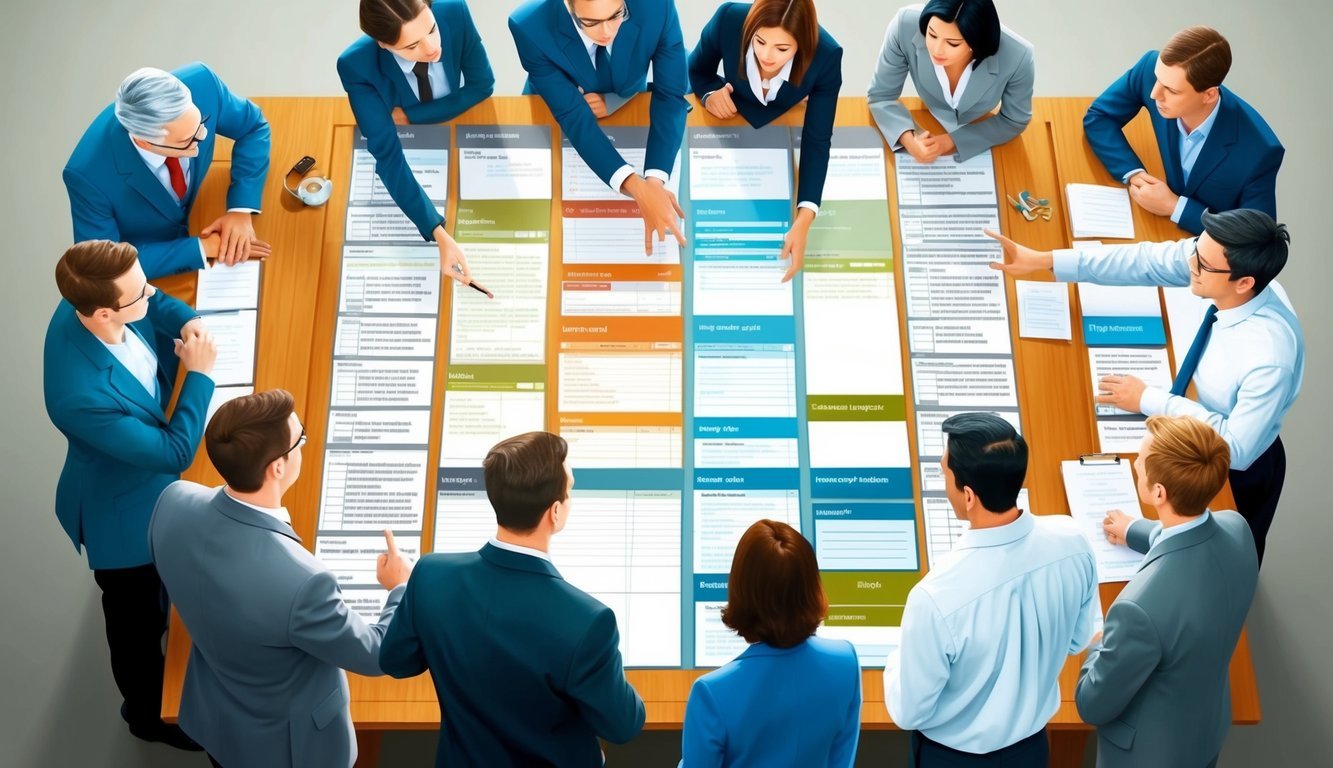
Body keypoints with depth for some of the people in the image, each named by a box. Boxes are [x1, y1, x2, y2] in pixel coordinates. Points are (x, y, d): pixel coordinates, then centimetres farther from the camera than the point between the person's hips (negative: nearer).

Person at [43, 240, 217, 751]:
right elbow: (176, 453, -30)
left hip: (144, 481, 7)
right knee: (136, 618, 21)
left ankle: (160, 631, 65)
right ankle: (148, 712, 49)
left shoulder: (83, 306, -23)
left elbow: (158, 305, 1)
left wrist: (190, 324, -20)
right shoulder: (83, 396, -44)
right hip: (122, 514, -6)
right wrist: (200, 373, -25)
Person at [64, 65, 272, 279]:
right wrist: (201, 248, -27)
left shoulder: (200, 83, -27)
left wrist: (241, 209, -22)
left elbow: (254, 127, -10)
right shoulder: (89, 174, -33)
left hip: (200, 223, 3)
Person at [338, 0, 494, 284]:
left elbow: (482, 85, -15)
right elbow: (387, 155, -36)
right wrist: (439, 234, -48)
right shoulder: (356, 66, -34)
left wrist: (410, 116, -23)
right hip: (406, 151, -2)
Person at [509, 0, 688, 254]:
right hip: (554, 121, -1)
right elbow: (574, 116, -37)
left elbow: (670, 95, -26)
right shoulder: (531, 28, -37)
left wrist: (655, 180, -42)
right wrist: (638, 187, -51)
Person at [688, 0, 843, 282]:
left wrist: (803, 221, -46)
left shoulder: (826, 56, -36)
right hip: (732, 117, 1)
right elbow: (697, 70, -12)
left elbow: (817, 140, -35)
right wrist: (709, 93, -36)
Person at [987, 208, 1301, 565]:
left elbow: (1237, 450, -34)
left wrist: (1149, 400, -30)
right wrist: (1045, 260, -19)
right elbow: (1147, 260, -16)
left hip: (1238, 473, -6)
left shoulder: (1270, 358, -41)